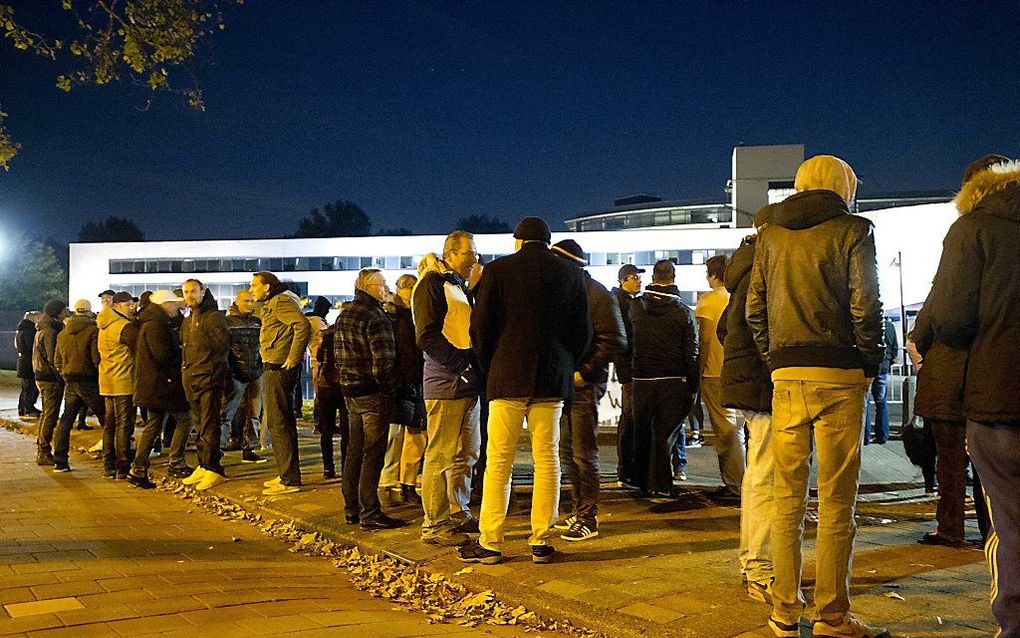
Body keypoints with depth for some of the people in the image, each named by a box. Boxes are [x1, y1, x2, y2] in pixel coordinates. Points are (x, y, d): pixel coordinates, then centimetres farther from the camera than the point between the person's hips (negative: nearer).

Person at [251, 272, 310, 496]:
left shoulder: (281, 302, -13)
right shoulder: (271, 305, 19)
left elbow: (303, 325, -27)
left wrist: (293, 358, -24)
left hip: (279, 368, -11)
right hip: (273, 368, 11)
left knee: (277, 423, -9)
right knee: (282, 422, 16)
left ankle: (290, 479, -5)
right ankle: (287, 475, 25)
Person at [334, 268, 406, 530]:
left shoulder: (343, 317, 14)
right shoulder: (375, 317, -15)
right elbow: (383, 361, -20)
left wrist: (347, 383, 17)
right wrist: (389, 391, -10)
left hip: (351, 392, 9)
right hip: (373, 394, -9)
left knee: (354, 450, 15)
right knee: (373, 453, -4)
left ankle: (351, 509, 22)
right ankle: (370, 514, -2)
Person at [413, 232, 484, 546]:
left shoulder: (462, 288, 22)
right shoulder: (433, 283, -6)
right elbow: (427, 337, -16)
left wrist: (477, 368, 12)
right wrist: (462, 362, -19)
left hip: (468, 383, 9)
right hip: (445, 384, -9)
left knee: (467, 454, 14)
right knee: (441, 455, -6)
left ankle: (459, 514, 26)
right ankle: (434, 525, 0)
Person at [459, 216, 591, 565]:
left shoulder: (498, 270, -2)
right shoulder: (571, 273, 6)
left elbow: (481, 326, -2)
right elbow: (582, 330, 7)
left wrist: (489, 369, 10)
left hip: (508, 376, -2)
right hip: (553, 380, 3)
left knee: (498, 463, 2)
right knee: (547, 462, 6)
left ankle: (490, 543, 4)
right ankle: (541, 542, 9)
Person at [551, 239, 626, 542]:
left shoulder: (597, 295, -10)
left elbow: (615, 342, -14)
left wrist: (584, 372, -16)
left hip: (585, 383, -8)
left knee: (584, 454, -4)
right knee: (567, 452, 13)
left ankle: (589, 519, 4)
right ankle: (580, 510, 24)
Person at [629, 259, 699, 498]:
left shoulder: (635, 307, 2)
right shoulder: (683, 312, -3)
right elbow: (692, 353, -2)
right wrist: (693, 387, 4)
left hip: (641, 380, 2)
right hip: (673, 381, -2)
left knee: (642, 433, 13)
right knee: (665, 433, 4)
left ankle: (641, 481, 21)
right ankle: (660, 485, 5)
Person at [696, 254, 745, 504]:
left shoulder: (708, 300, -8)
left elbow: (704, 338, -11)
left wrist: (700, 368, -2)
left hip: (716, 373, -6)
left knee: (725, 432, -3)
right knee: (735, 430, 14)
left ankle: (735, 487, -3)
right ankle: (734, 484, 19)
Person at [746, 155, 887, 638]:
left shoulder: (769, 236, 11)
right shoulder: (853, 230, -1)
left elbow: (753, 309, 7)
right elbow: (865, 307, -8)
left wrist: (774, 361, 13)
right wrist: (871, 364, 3)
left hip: (786, 377, 4)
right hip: (839, 376, -4)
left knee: (787, 498, 9)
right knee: (837, 501, 2)